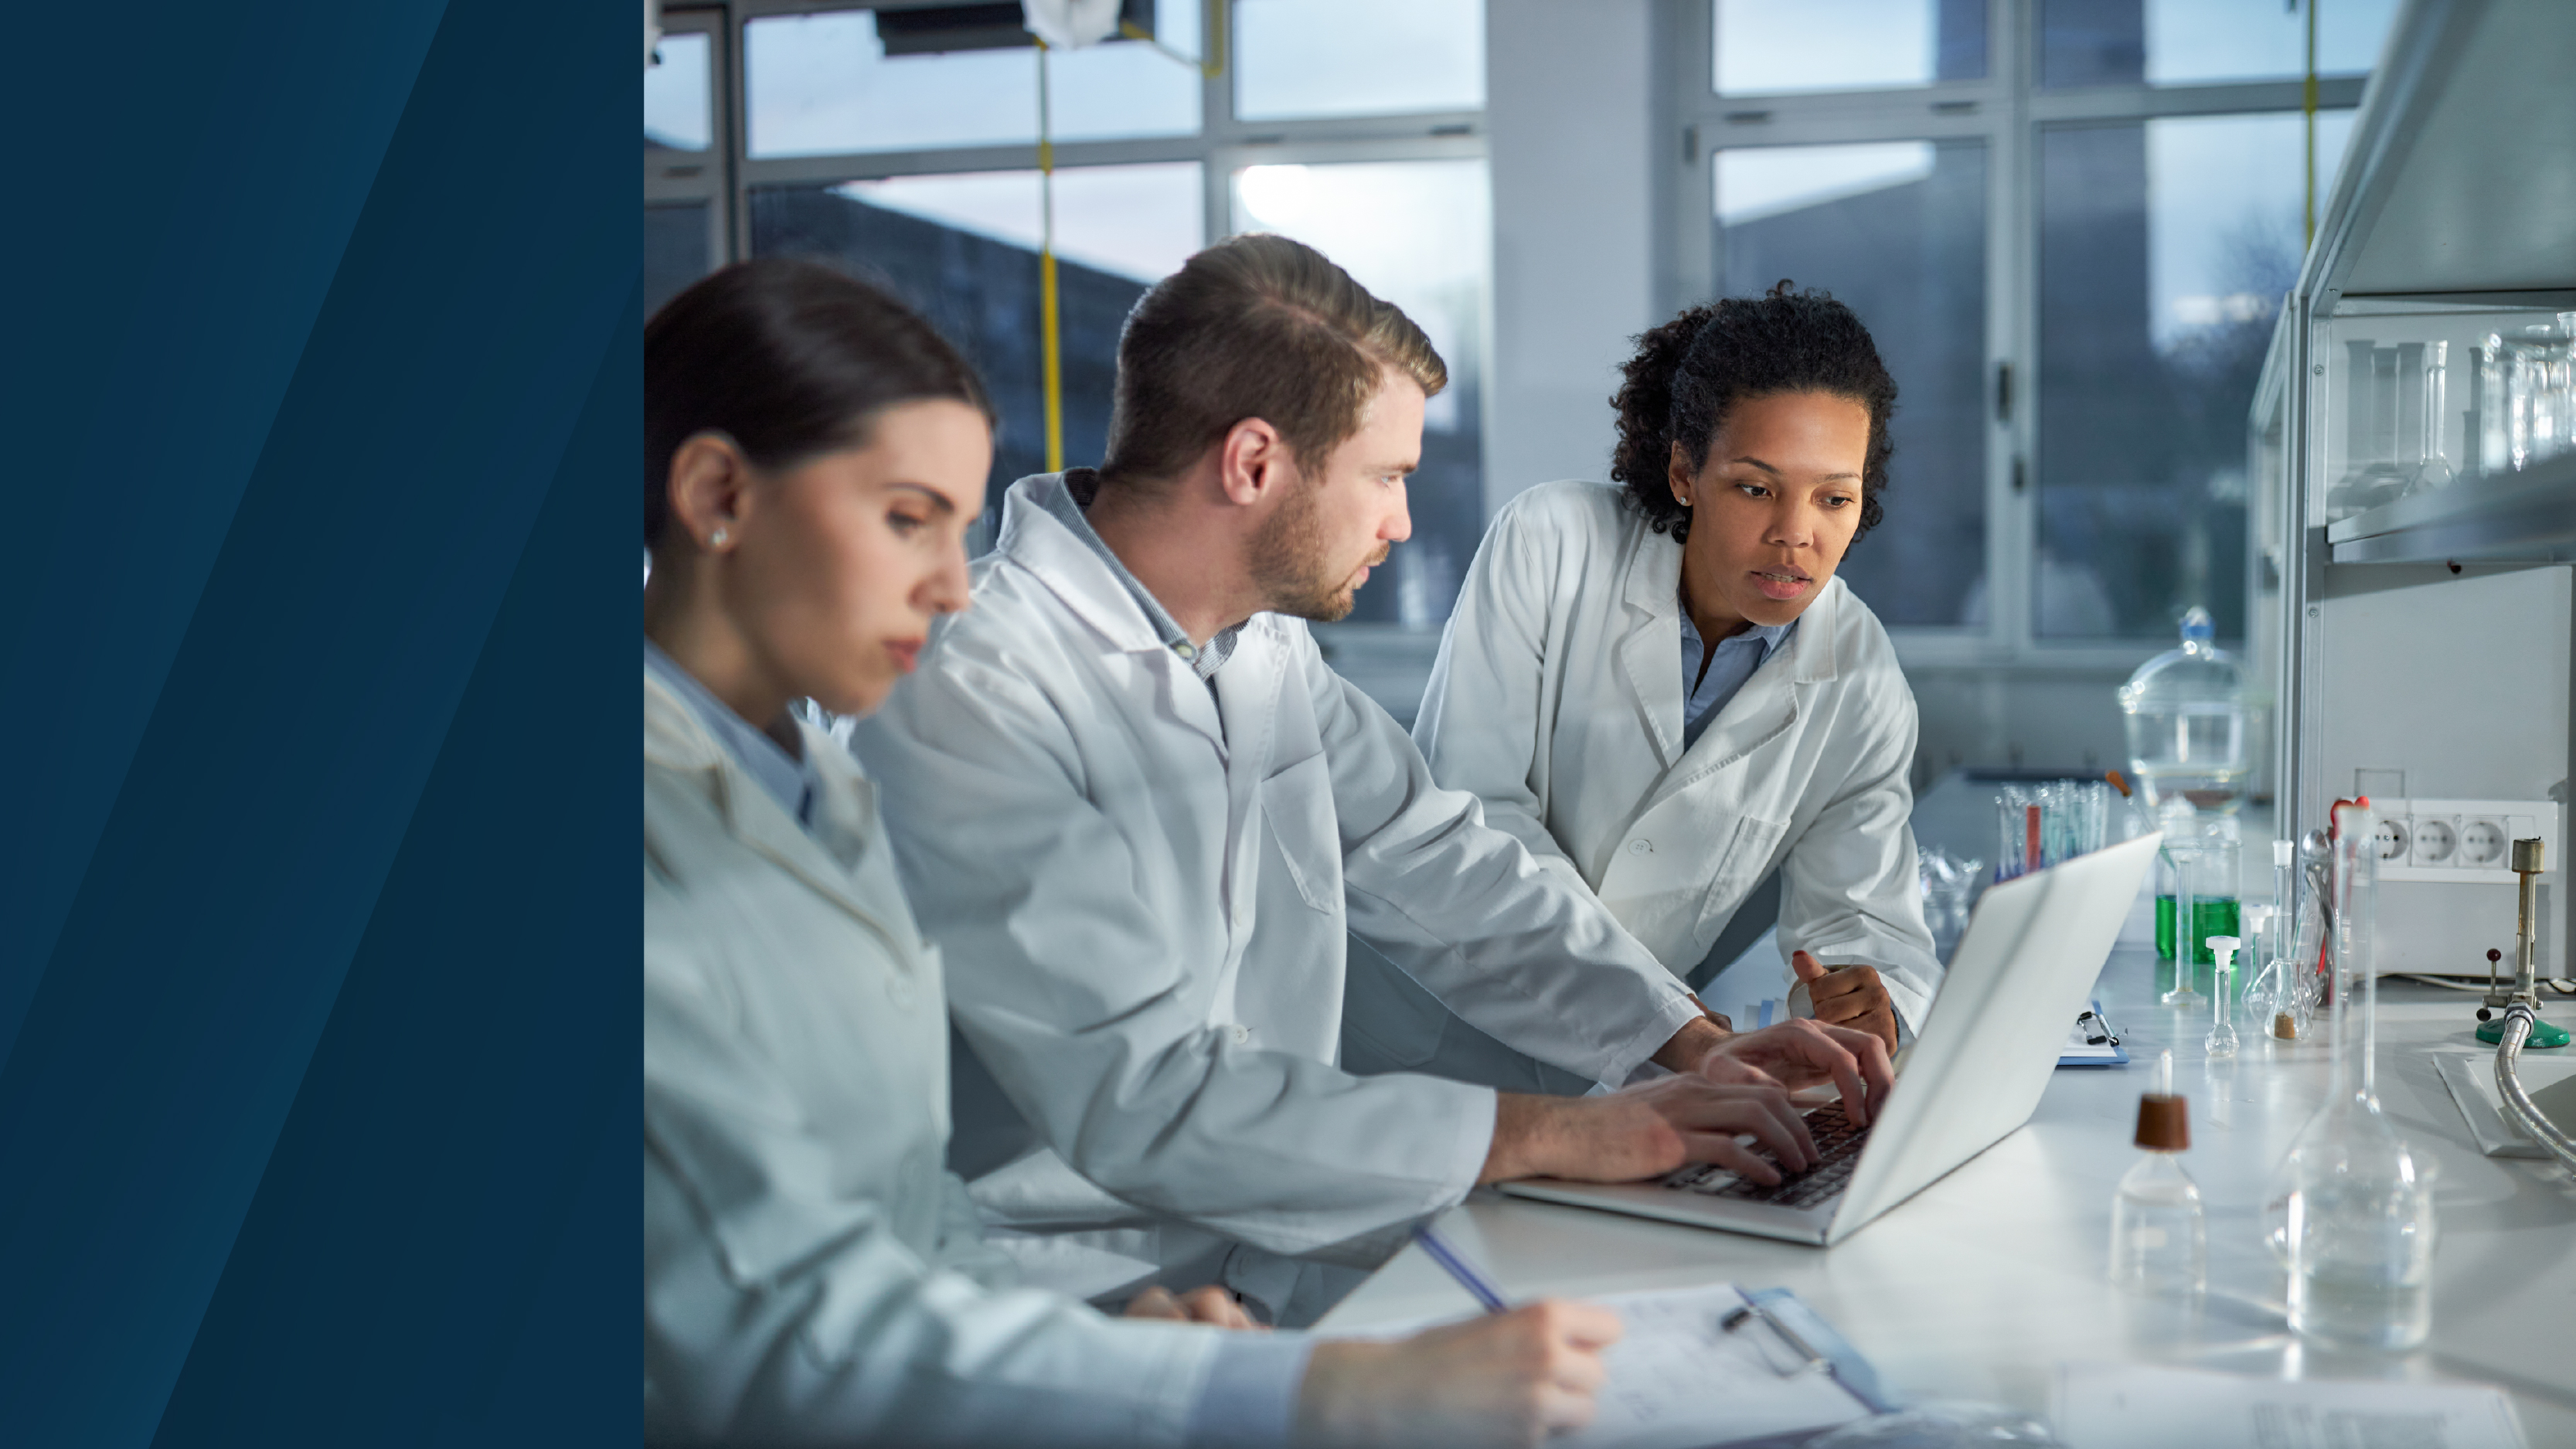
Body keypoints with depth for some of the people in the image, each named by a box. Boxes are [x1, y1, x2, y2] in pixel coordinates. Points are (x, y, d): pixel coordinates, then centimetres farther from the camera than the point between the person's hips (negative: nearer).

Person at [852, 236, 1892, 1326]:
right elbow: (1141, 1095, -26)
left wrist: (1694, 1043, 2)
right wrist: (1548, 1134, -25)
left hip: (1273, 1236, 8)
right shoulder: (963, 696, -20)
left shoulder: (1267, 647, 8)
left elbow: (1441, 872, 16)